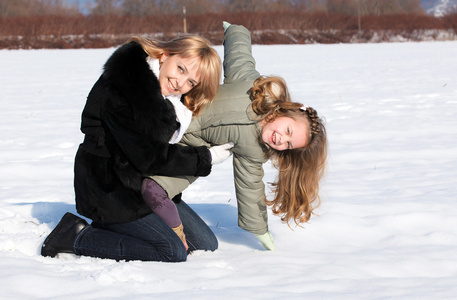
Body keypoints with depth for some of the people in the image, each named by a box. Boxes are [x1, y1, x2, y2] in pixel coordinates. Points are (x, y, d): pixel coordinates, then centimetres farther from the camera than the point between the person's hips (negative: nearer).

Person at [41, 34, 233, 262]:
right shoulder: (119, 91, -26)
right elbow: (148, 157, -23)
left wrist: (181, 120, -14)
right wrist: (207, 158, -14)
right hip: (110, 190, -9)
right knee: (173, 252, -14)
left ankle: (109, 227, 18)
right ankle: (76, 237, -3)